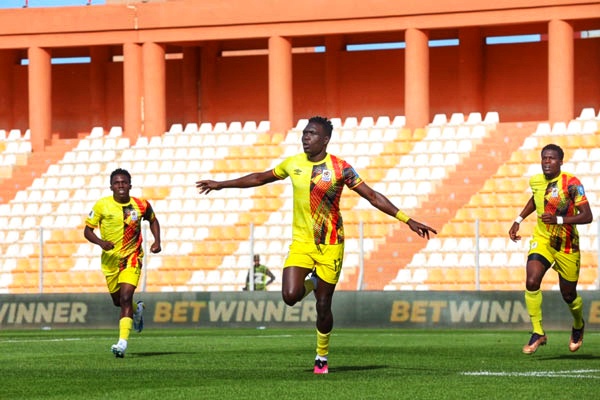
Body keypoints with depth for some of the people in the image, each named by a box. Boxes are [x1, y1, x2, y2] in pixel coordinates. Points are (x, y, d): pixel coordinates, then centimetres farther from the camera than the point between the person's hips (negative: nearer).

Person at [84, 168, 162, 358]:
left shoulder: (141, 205, -6)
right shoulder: (102, 205, -9)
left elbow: (153, 220, 16)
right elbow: (87, 230, -3)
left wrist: (157, 241, 0)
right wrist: (100, 242, -23)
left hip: (131, 258, -2)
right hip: (110, 259, 2)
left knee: (126, 297, -19)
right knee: (117, 300, 15)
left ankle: (123, 342, -23)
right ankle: (137, 310, 51)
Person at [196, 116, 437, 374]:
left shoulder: (339, 168, -10)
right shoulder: (293, 164, 2)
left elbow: (372, 196, -9)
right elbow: (260, 178, 18)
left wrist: (408, 220, -15)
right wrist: (221, 185, 23)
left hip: (330, 245, -3)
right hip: (301, 242, 3)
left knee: (323, 306, -1)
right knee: (290, 296, -16)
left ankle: (322, 358, 23)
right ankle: (312, 282, 21)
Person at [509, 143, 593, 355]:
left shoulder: (571, 183, -19)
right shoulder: (536, 181, -2)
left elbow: (587, 216, -22)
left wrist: (558, 220, -33)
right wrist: (518, 220, 16)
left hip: (567, 245, -3)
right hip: (542, 240, 3)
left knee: (569, 295, 9)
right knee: (532, 282, -21)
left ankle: (578, 325, 43)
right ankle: (538, 333, -9)